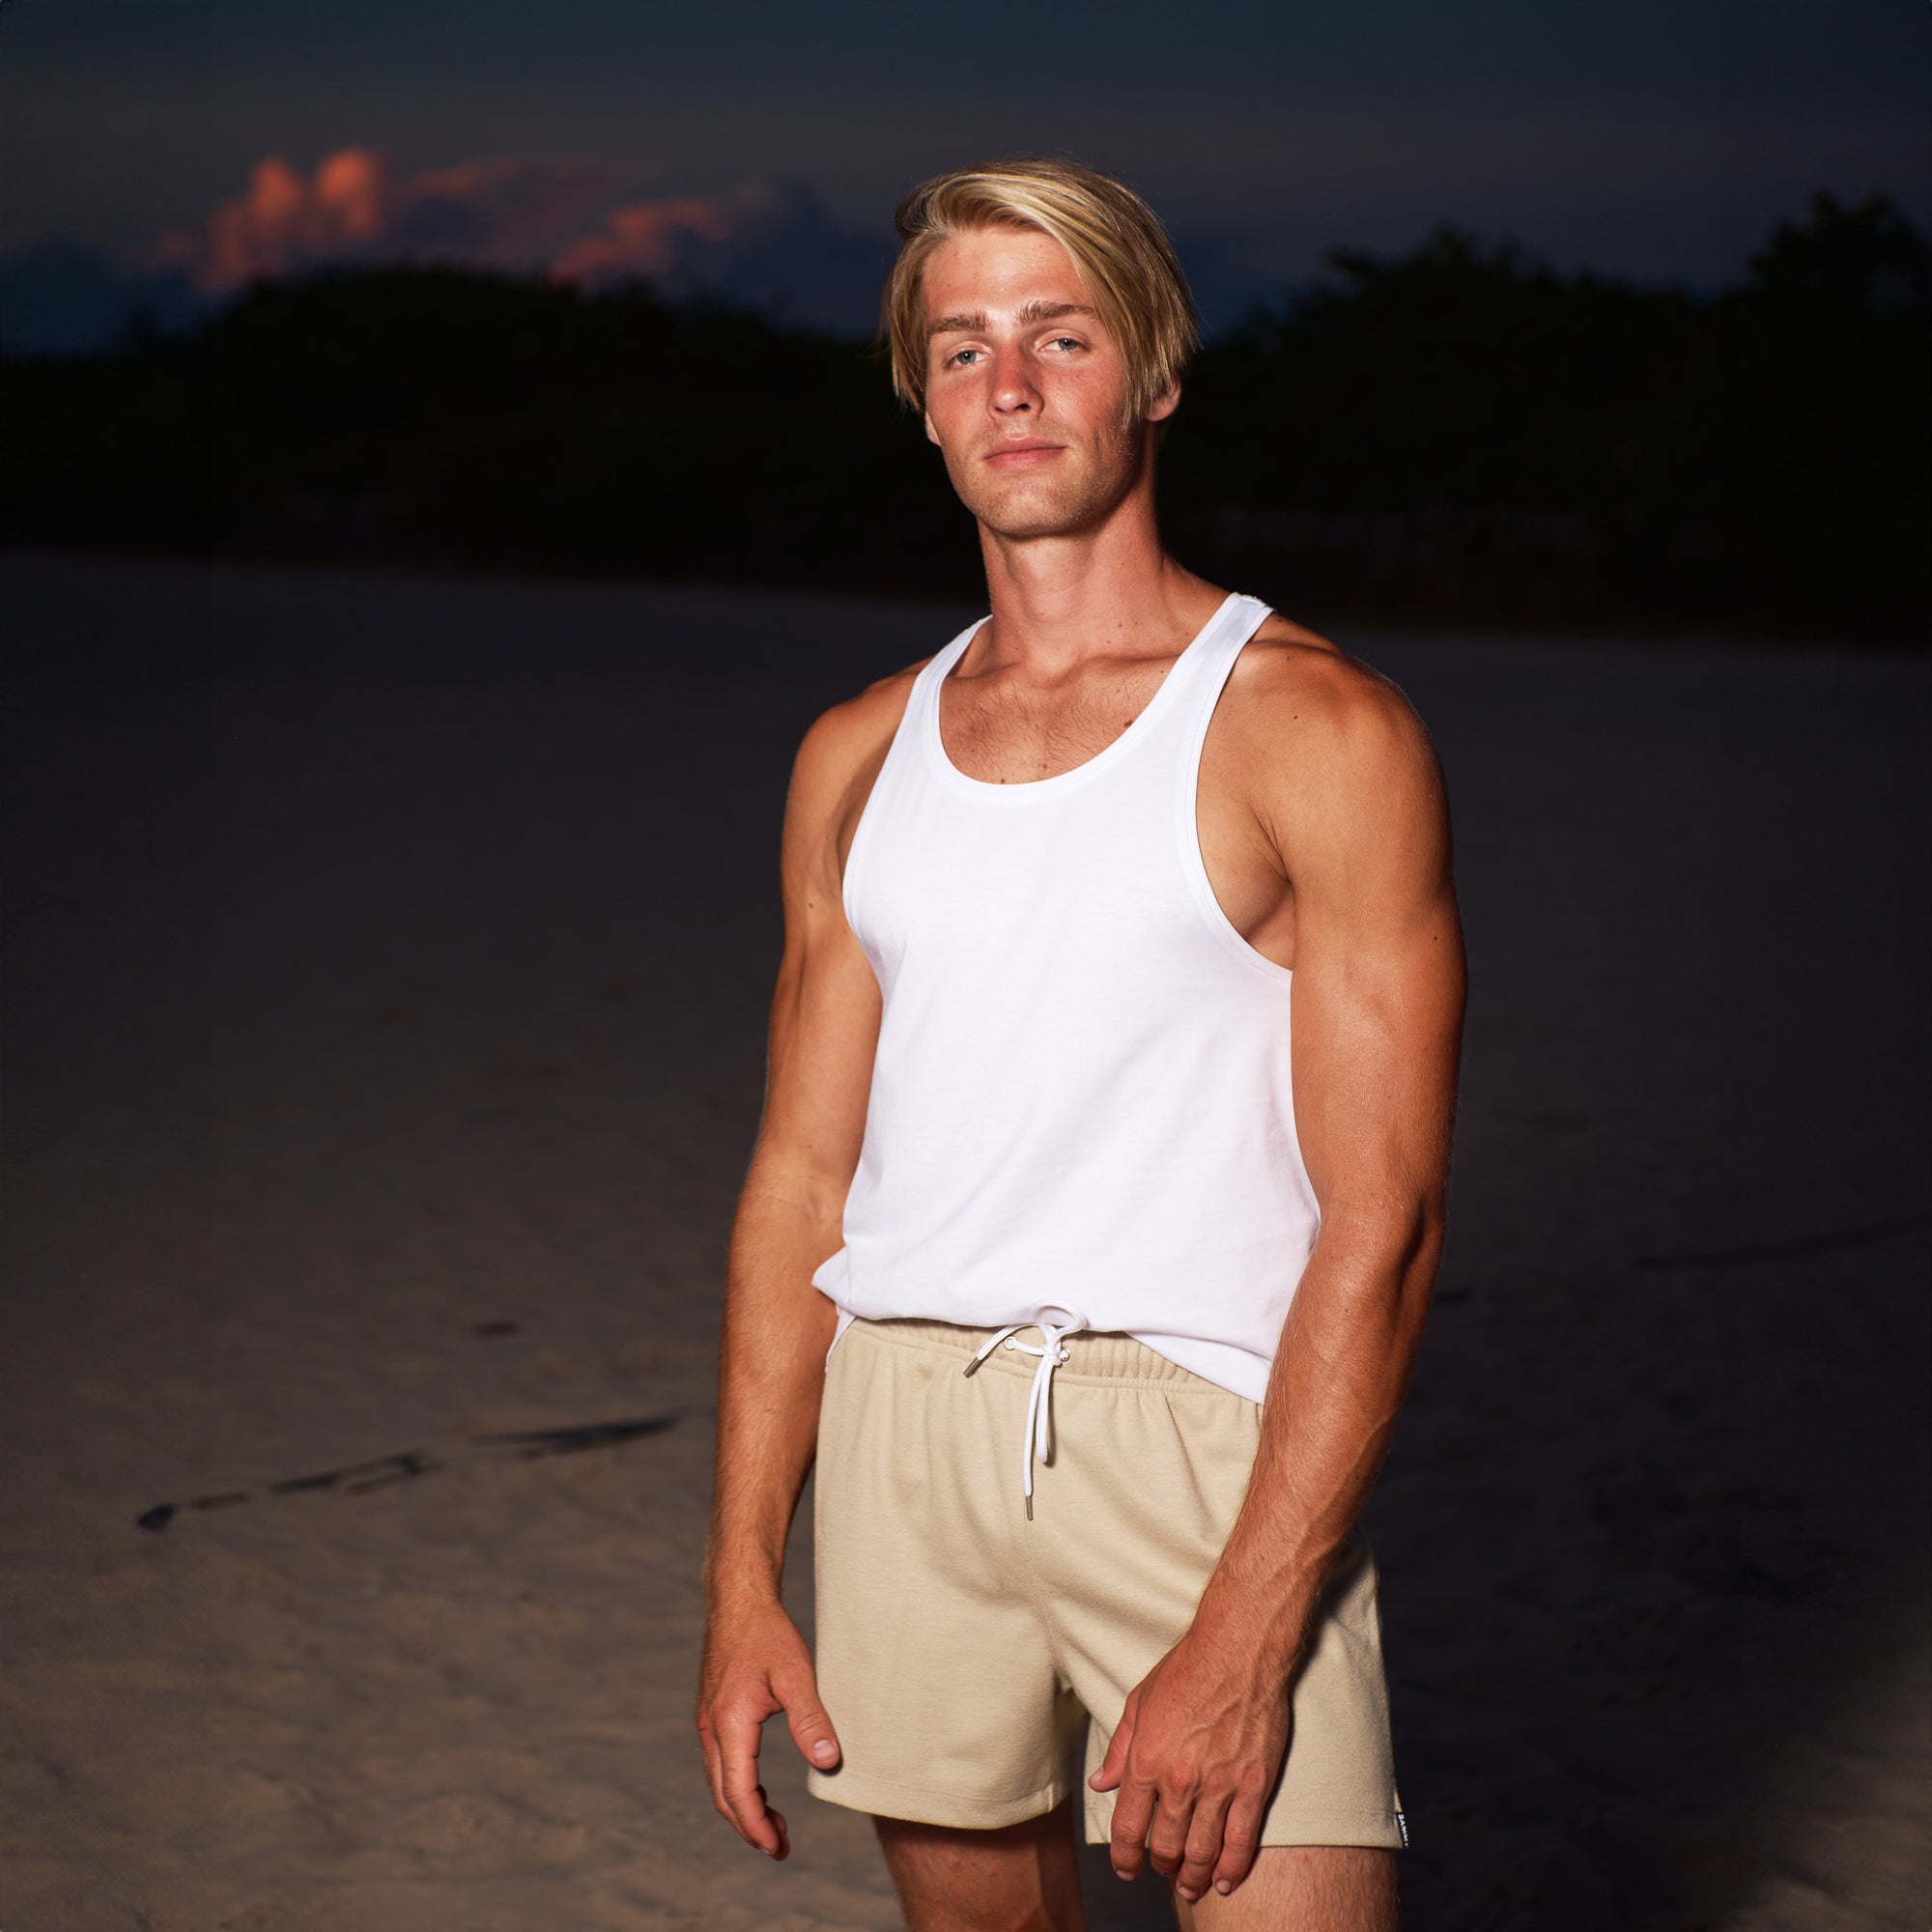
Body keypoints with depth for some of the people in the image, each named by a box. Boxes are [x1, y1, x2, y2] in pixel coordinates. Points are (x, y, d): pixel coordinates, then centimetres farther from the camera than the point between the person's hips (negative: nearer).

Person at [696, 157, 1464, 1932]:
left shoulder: (1314, 733, -3)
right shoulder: (862, 760, 14)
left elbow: (1383, 1222, -9)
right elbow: (803, 1178, 15)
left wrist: (1240, 1640, -17)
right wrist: (743, 1581, 8)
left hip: (1199, 1438, -4)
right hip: (902, 1432, 5)